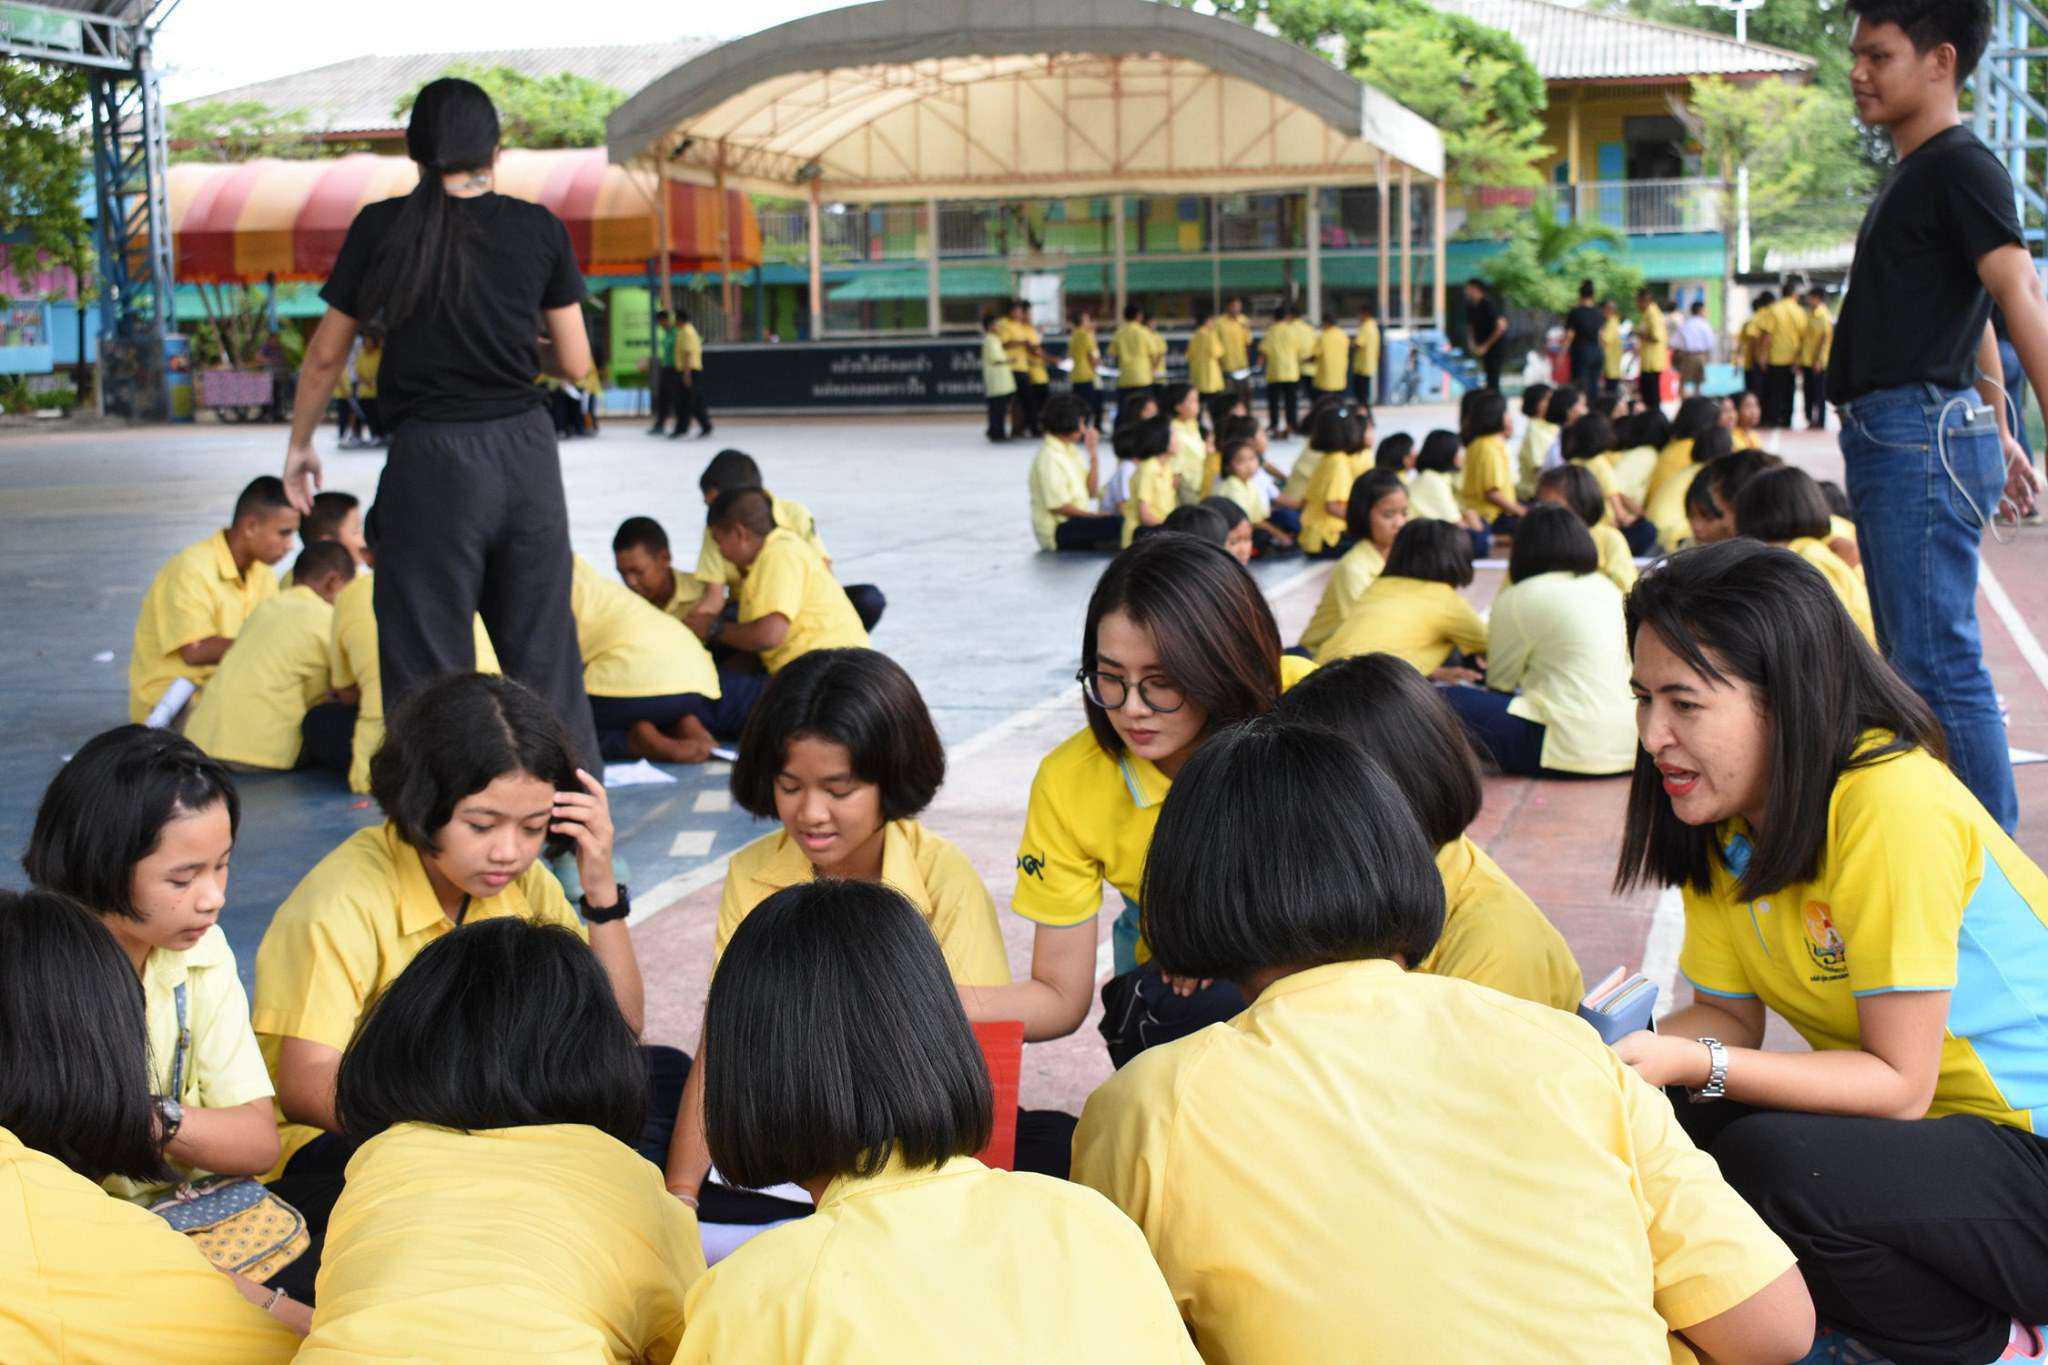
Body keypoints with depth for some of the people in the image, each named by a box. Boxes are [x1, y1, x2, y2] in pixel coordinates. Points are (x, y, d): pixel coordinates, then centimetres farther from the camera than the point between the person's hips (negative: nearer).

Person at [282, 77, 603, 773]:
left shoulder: (384, 228, -2)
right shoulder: (539, 229, 2)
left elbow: (325, 355, 5)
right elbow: (575, 363, 6)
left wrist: (300, 445, 20)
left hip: (431, 457, -3)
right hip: (526, 453, 3)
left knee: (428, 664, 4)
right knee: (543, 650, 13)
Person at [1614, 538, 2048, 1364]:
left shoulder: (1891, 806, -25)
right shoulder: (1726, 816, 0)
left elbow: (1899, 1083, -23)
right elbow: (1730, 1017, 1)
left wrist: (1697, 1066, -31)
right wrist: (1621, 1053, -18)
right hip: (1920, 1129, 8)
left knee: (1775, 1164, -30)